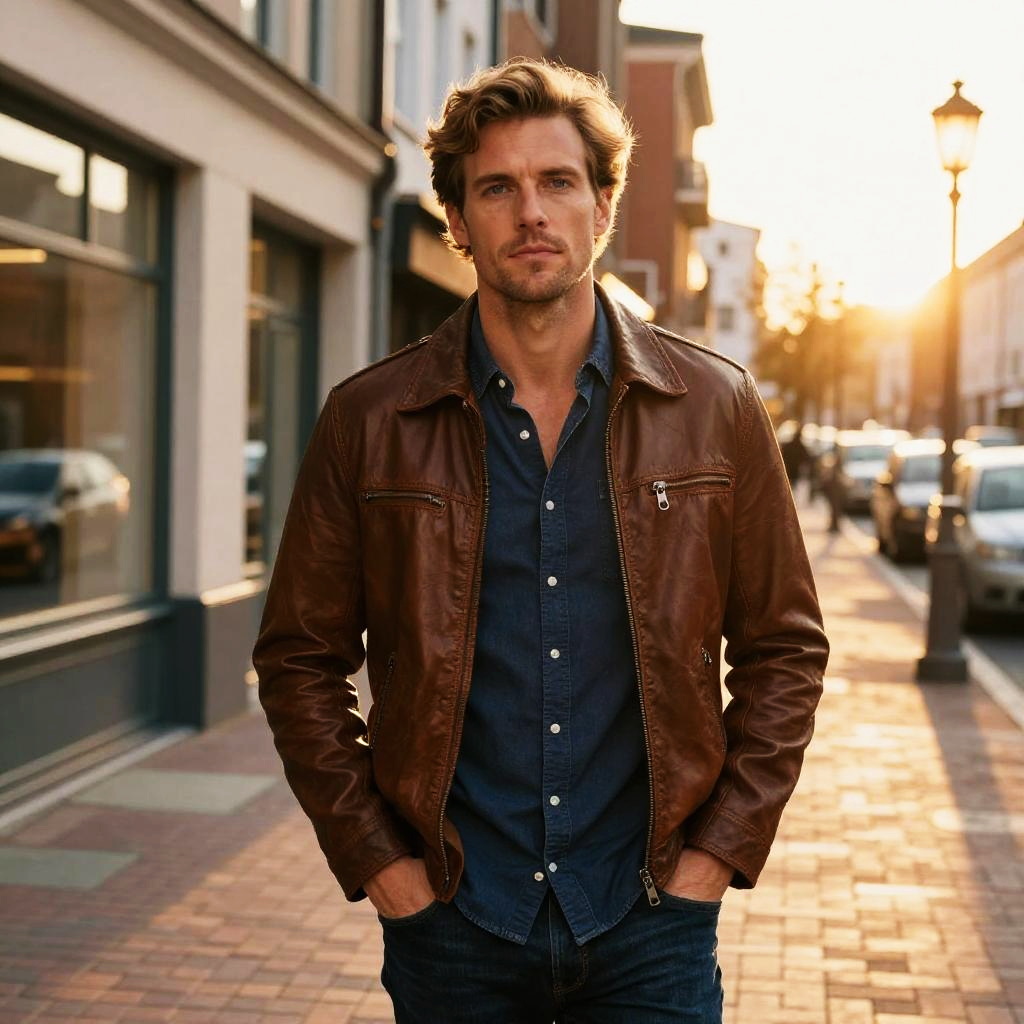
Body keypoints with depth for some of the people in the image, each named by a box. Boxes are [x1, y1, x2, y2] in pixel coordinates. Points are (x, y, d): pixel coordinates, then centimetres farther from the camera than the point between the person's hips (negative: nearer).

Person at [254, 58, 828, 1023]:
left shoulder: (715, 407, -1)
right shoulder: (368, 420, -2)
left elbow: (783, 647, 5)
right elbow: (300, 660, 3)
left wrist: (717, 848, -2)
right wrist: (376, 861, -3)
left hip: (651, 919, 0)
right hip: (450, 921, 0)